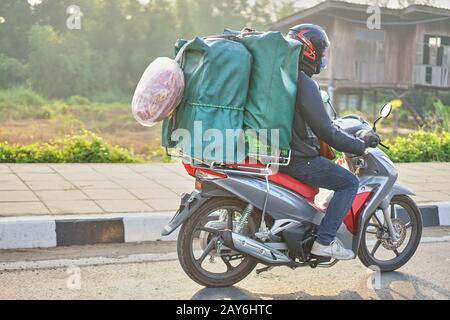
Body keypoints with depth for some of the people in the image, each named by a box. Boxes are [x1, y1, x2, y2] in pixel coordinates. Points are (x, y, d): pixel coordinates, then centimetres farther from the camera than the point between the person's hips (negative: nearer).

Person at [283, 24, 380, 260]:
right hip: (298, 159, -10)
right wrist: (360, 145, -7)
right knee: (349, 183, -1)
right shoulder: (306, 85, -19)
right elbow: (326, 131, -20)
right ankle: (324, 241, -4)